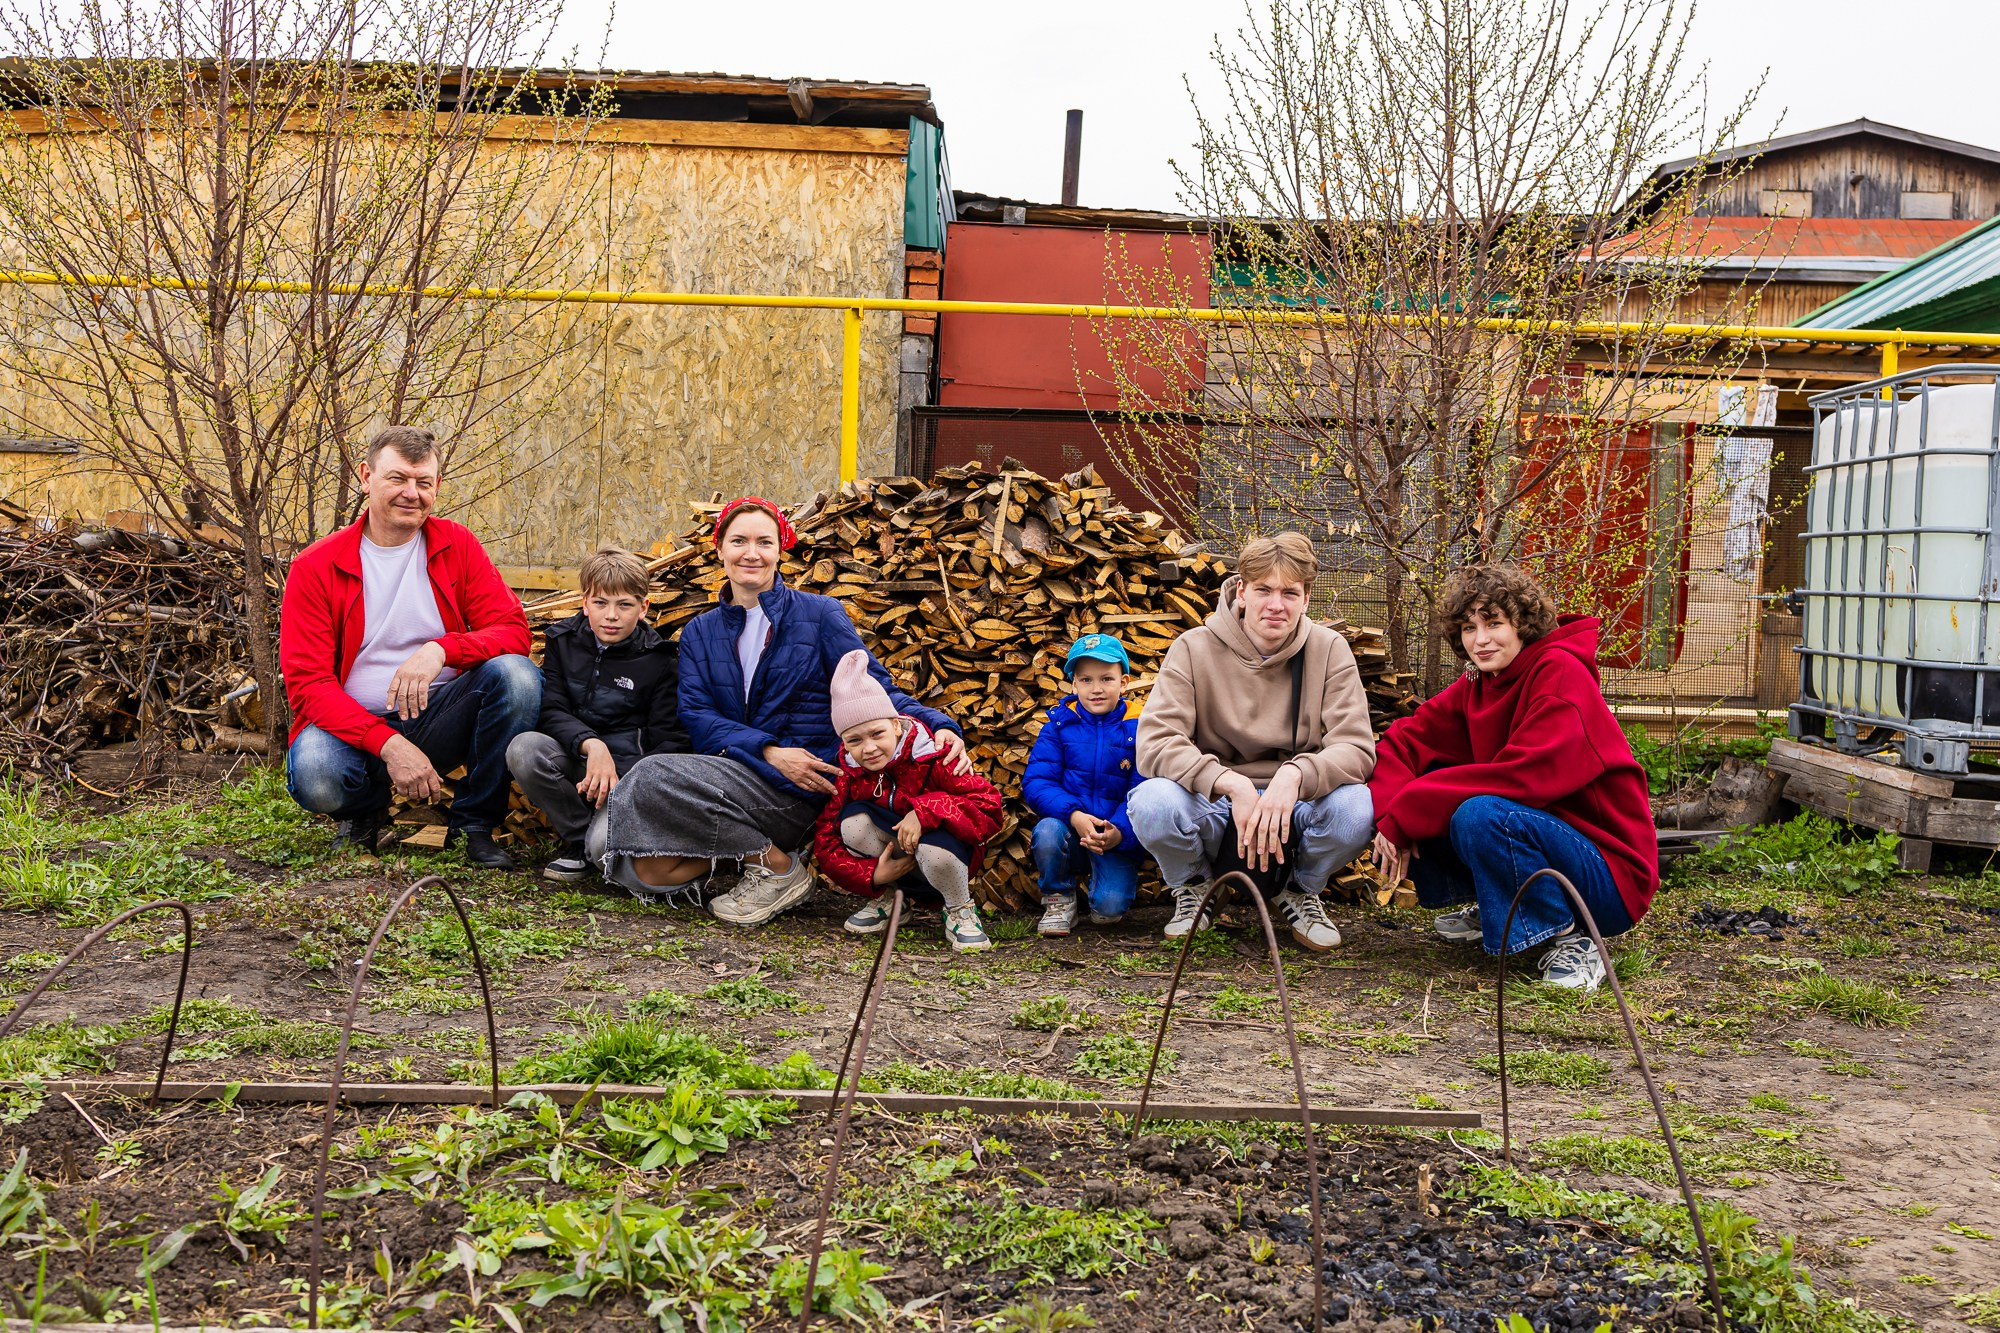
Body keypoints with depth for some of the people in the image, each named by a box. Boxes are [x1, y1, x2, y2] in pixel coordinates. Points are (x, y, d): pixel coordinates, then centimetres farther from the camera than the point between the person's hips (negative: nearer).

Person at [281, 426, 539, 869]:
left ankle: (473, 824, -9)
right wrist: (388, 745, -25)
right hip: (357, 727, -2)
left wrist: (442, 649, -28)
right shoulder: (316, 567, -5)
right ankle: (365, 808, 5)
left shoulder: (457, 546, 2)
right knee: (314, 775, -36)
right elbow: (308, 683, -11)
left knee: (517, 676, -26)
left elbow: (513, 632, -7)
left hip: (439, 719, 2)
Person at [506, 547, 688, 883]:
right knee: (524, 749, -31)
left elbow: (669, 742, -4)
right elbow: (550, 712, -5)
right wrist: (591, 744, -26)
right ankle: (579, 840, -11)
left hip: (628, 770, -3)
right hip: (571, 761, 3)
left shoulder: (661, 661, -3)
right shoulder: (562, 641, 5)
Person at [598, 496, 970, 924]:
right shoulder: (700, 632, 14)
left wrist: (938, 726, -22)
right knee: (650, 871, -21)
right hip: (733, 772, 4)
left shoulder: (819, 615, 4)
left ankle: (778, 867, -10)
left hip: (799, 791, -4)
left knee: (654, 776, -26)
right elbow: (696, 717, 1)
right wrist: (768, 751, -17)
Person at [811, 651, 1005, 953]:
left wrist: (925, 811, -37)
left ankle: (961, 911, -6)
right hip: (893, 866, 4)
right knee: (854, 820, -23)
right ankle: (885, 899, -1)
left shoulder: (932, 761, -20)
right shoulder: (850, 777, -9)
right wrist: (873, 877, -20)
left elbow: (989, 804, -26)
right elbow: (825, 842, -7)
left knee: (935, 848, -39)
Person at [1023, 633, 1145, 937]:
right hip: (1069, 831, 1)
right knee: (1048, 831, -32)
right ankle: (1059, 899, -2)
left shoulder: (1137, 729, -4)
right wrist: (1074, 815, -25)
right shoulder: (1060, 724, 0)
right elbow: (1036, 783, -8)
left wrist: (1119, 832, -29)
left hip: (1117, 840, -1)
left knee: (1111, 905, -23)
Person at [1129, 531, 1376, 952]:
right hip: (1213, 811, -1)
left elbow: (1357, 748, -14)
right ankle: (1193, 887, 3)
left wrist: (1294, 775, -35)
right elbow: (1154, 744, -18)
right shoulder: (1195, 649, -8)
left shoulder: (1329, 650, -4)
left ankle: (1302, 890, 4)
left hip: (1293, 810, 1)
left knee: (1355, 805, -32)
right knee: (1151, 802, -34)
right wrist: (1232, 783, -34)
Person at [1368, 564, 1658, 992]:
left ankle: (1571, 942, -13)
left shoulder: (1561, 672, -17)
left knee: (1480, 815, -33)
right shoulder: (1477, 685, 6)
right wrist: (1393, 813, -20)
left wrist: (1407, 813, -26)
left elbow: (1524, 775, -28)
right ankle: (1489, 908, 14)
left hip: (1609, 879, -8)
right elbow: (1406, 739, 1)